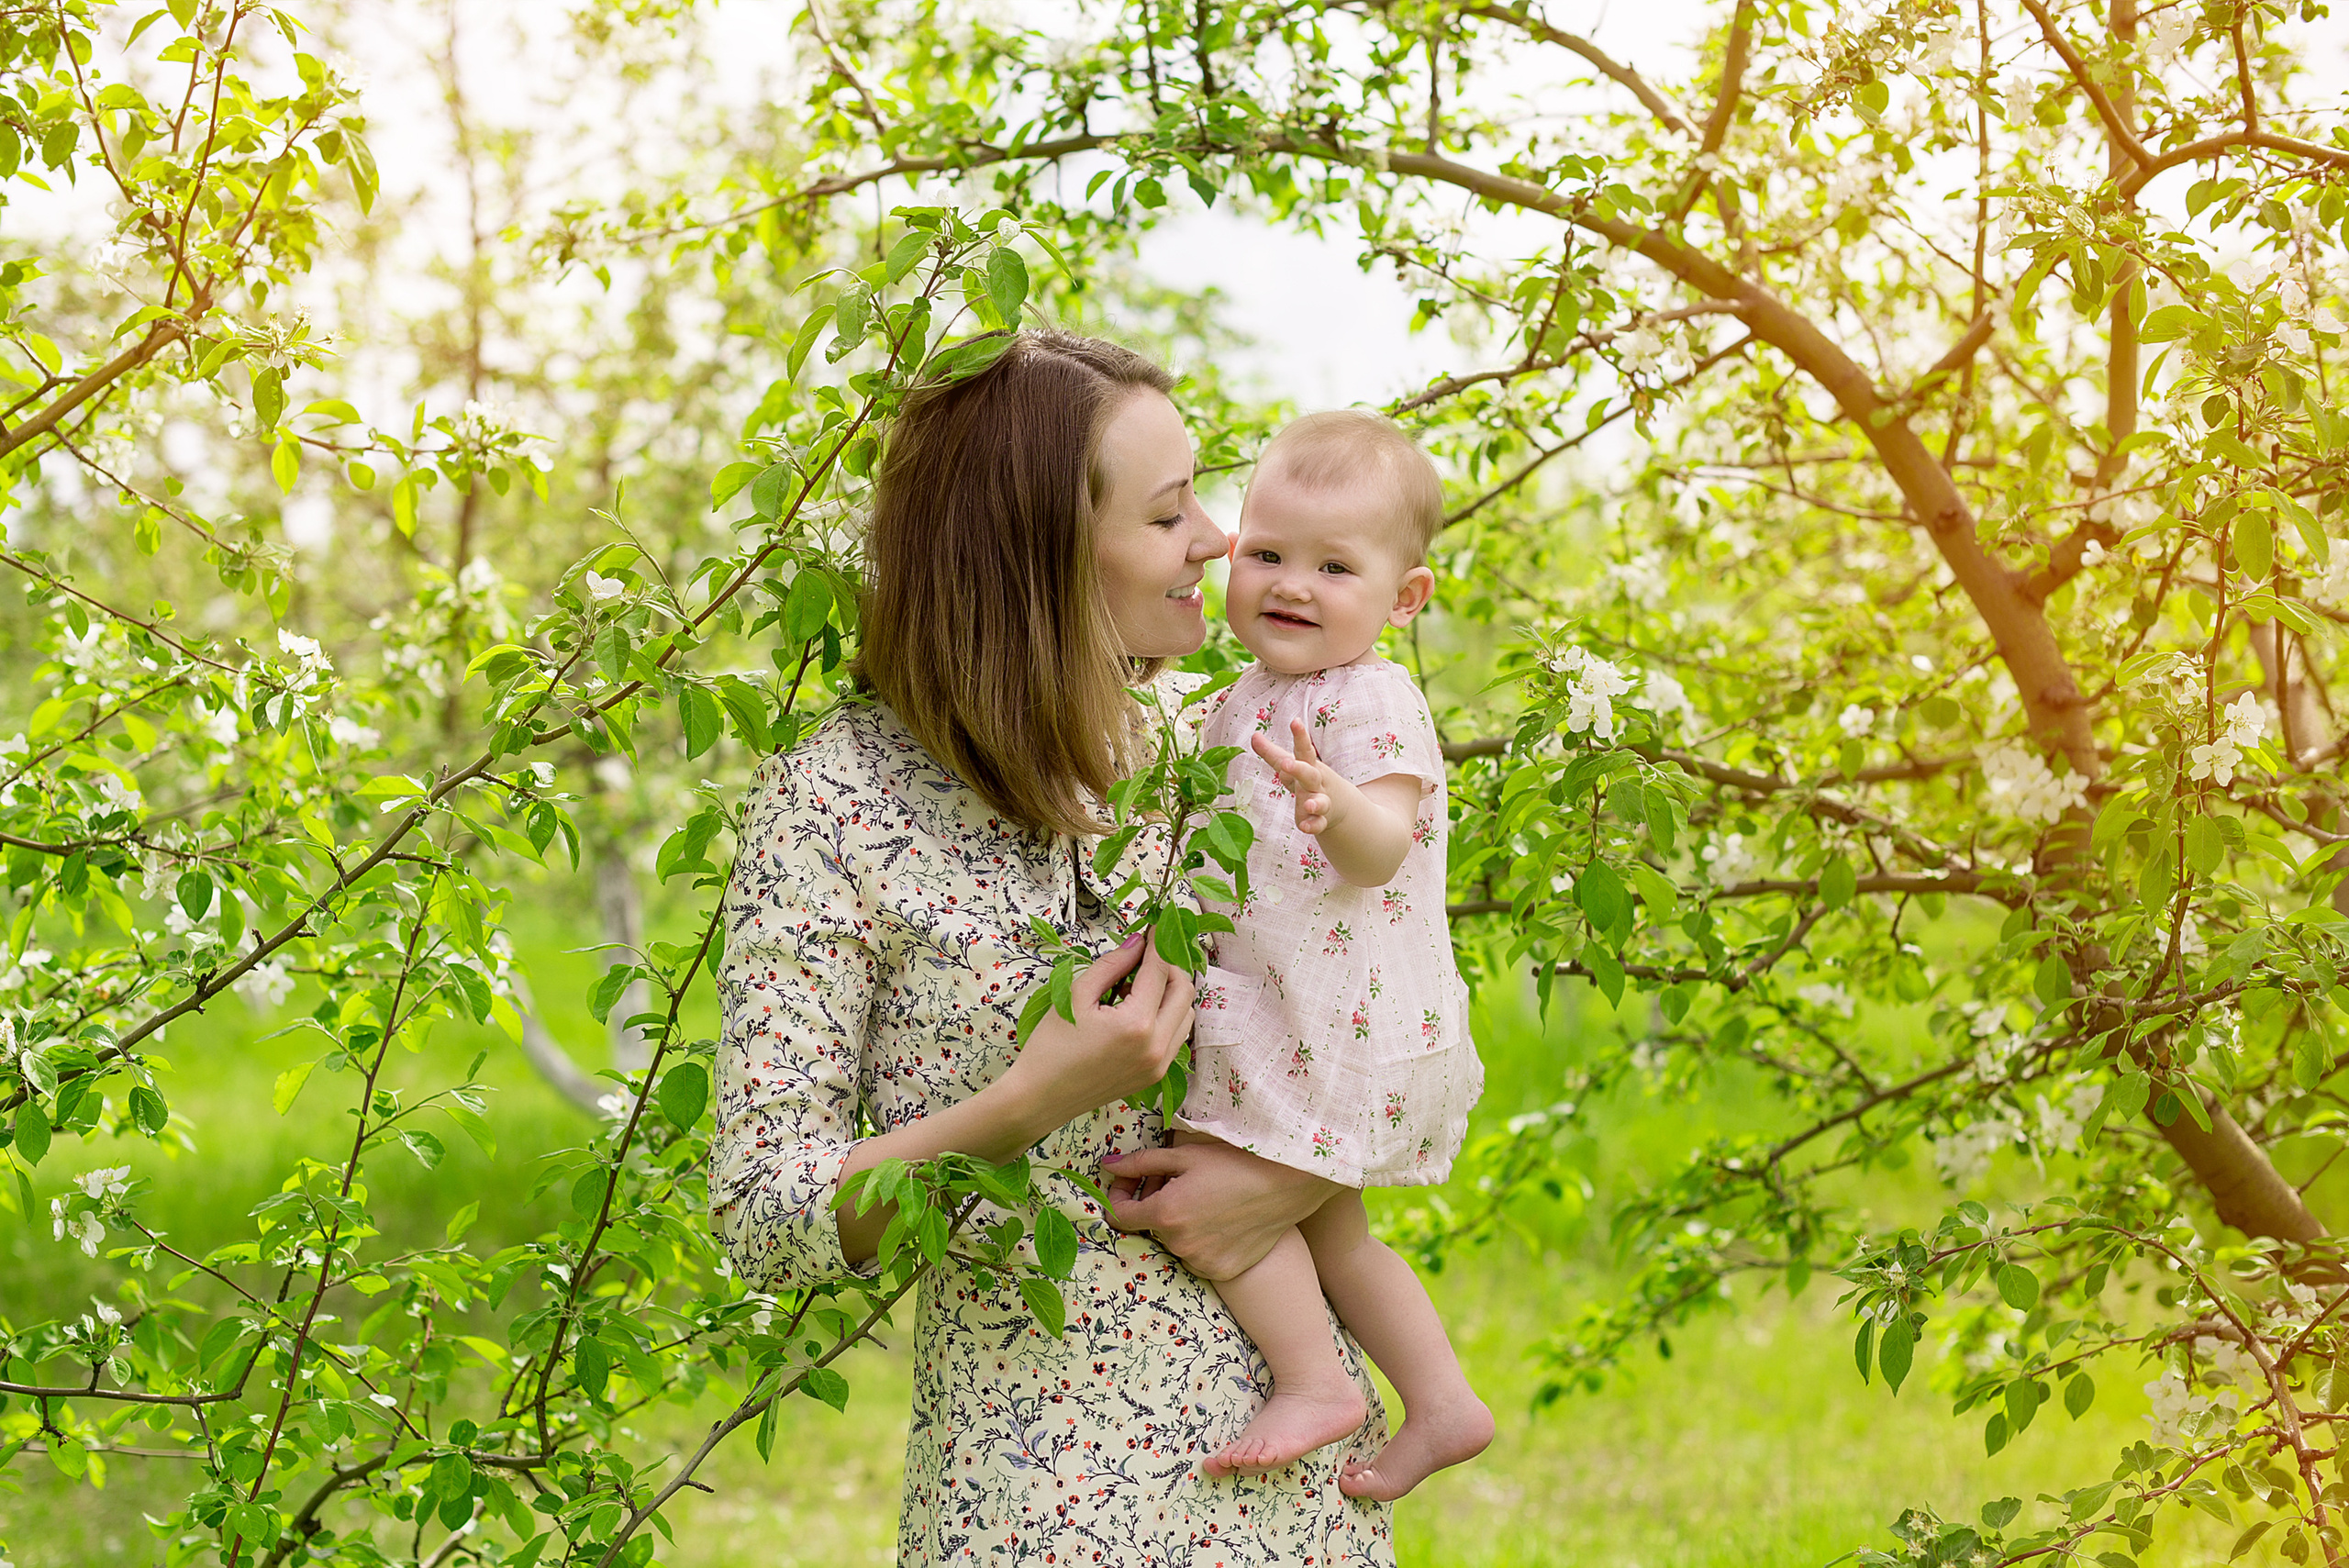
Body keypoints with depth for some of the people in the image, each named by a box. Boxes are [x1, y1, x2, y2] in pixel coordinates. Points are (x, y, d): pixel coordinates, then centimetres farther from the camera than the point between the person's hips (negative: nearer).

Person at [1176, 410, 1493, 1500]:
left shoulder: (1371, 703, -16)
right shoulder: (1243, 702, 12)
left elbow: (1385, 844, -32)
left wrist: (1340, 810, -51)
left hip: (1341, 1020, -10)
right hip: (1278, 1016, 10)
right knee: (1324, 1224, 17)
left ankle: (1313, 1380, -4)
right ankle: (1440, 1403, 23)